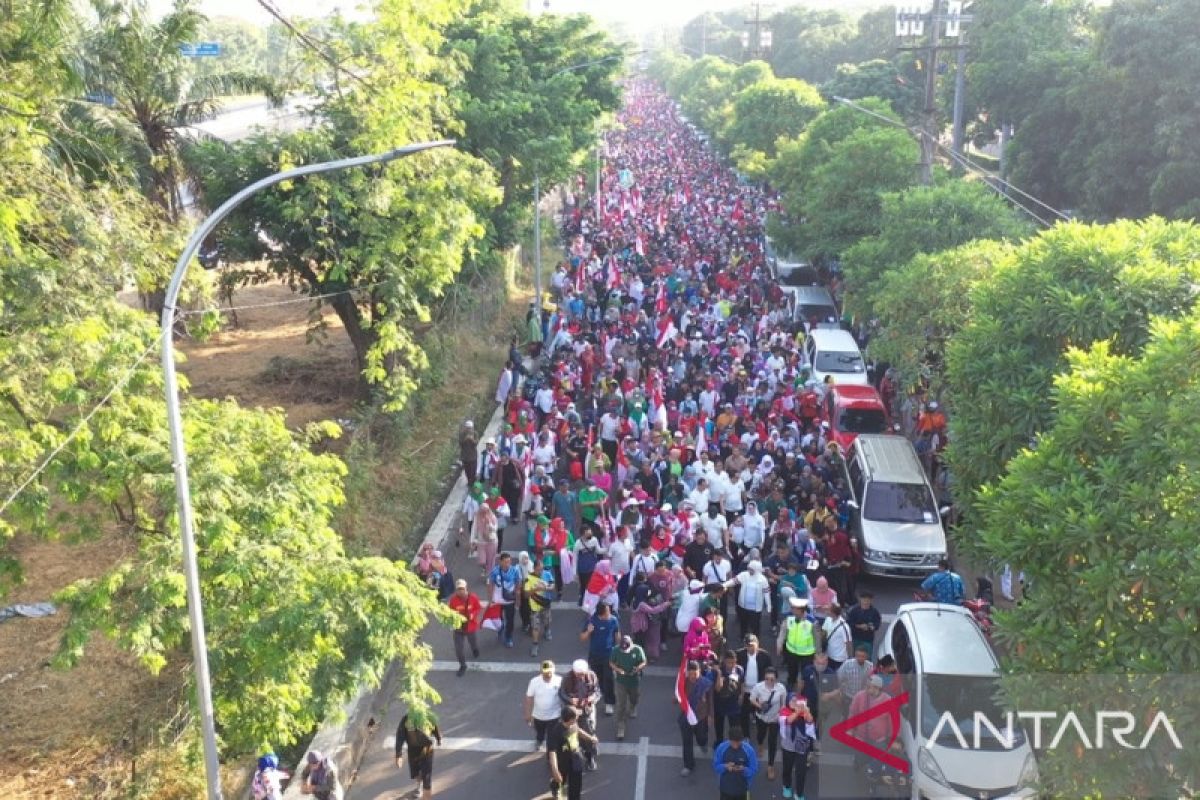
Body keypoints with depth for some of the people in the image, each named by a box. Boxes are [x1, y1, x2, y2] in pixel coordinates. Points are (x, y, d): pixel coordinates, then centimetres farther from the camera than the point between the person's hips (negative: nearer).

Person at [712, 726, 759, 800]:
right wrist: (725, 767, -25)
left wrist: (744, 769, -30)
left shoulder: (749, 750, -16)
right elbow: (715, 766, -5)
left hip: (742, 789, 0)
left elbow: (754, 770, -10)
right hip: (725, 788, 0)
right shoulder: (721, 748, -14)